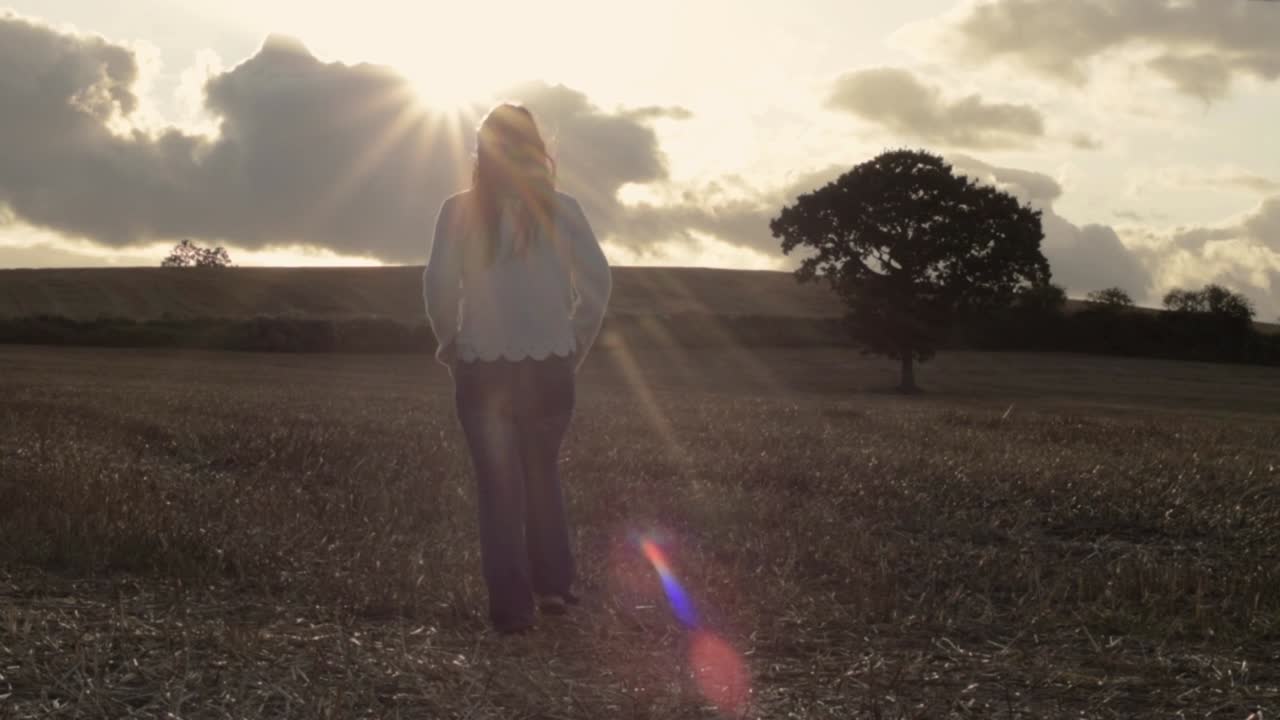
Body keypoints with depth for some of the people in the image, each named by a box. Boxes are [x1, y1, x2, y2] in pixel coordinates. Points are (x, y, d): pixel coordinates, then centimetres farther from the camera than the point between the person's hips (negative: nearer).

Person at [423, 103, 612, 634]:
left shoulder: (460, 210, -3)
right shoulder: (560, 208, 0)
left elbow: (437, 286, -10)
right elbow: (597, 281, -4)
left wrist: (450, 343, 5)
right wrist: (577, 346, 7)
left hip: (482, 366, -1)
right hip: (550, 364, 1)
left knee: (498, 485, 5)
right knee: (543, 475, 20)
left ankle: (512, 605, 3)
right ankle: (552, 586, 17)